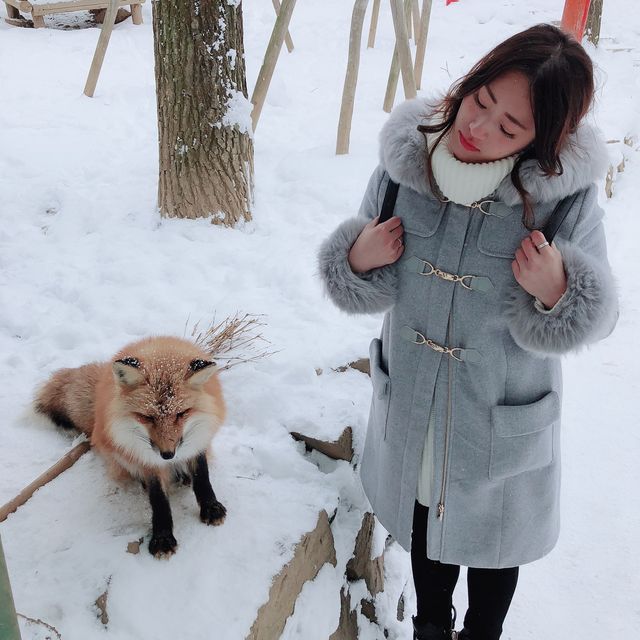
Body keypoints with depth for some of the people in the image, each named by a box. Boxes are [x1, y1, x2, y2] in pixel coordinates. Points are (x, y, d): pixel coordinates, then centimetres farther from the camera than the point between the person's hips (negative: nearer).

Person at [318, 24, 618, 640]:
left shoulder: (566, 196, -22)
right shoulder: (404, 161, -15)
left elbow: (592, 318, -9)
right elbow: (364, 287, -1)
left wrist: (555, 294, -30)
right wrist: (358, 260, -24)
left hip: (502, 426, -2)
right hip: (410, 411, 3)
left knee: (489, 543, 22)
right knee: (424, 523, 27)